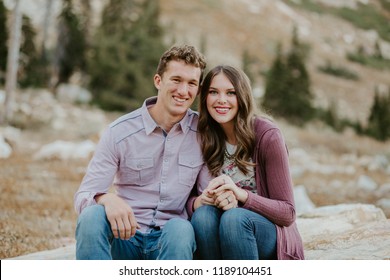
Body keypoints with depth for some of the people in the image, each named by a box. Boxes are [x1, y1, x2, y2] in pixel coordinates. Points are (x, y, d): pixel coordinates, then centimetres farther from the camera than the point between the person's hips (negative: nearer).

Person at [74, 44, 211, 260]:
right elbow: (83, 196, -8)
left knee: (180, 228, -35)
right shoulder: (120, 132, -3)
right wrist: (107, 199, -34)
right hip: (124, 236, 0)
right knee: (92, 215, -33)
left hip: (172, 240, 1)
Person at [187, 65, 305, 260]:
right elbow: (188, 202, 0)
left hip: (270, 237, -3)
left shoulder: (267, 135, -12)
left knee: (234, 217, -34)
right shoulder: (203, 138, -1)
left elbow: (287, 213, -12)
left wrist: (241, 194, -28)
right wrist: (204, 200, -24)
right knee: (202, 215, -29)